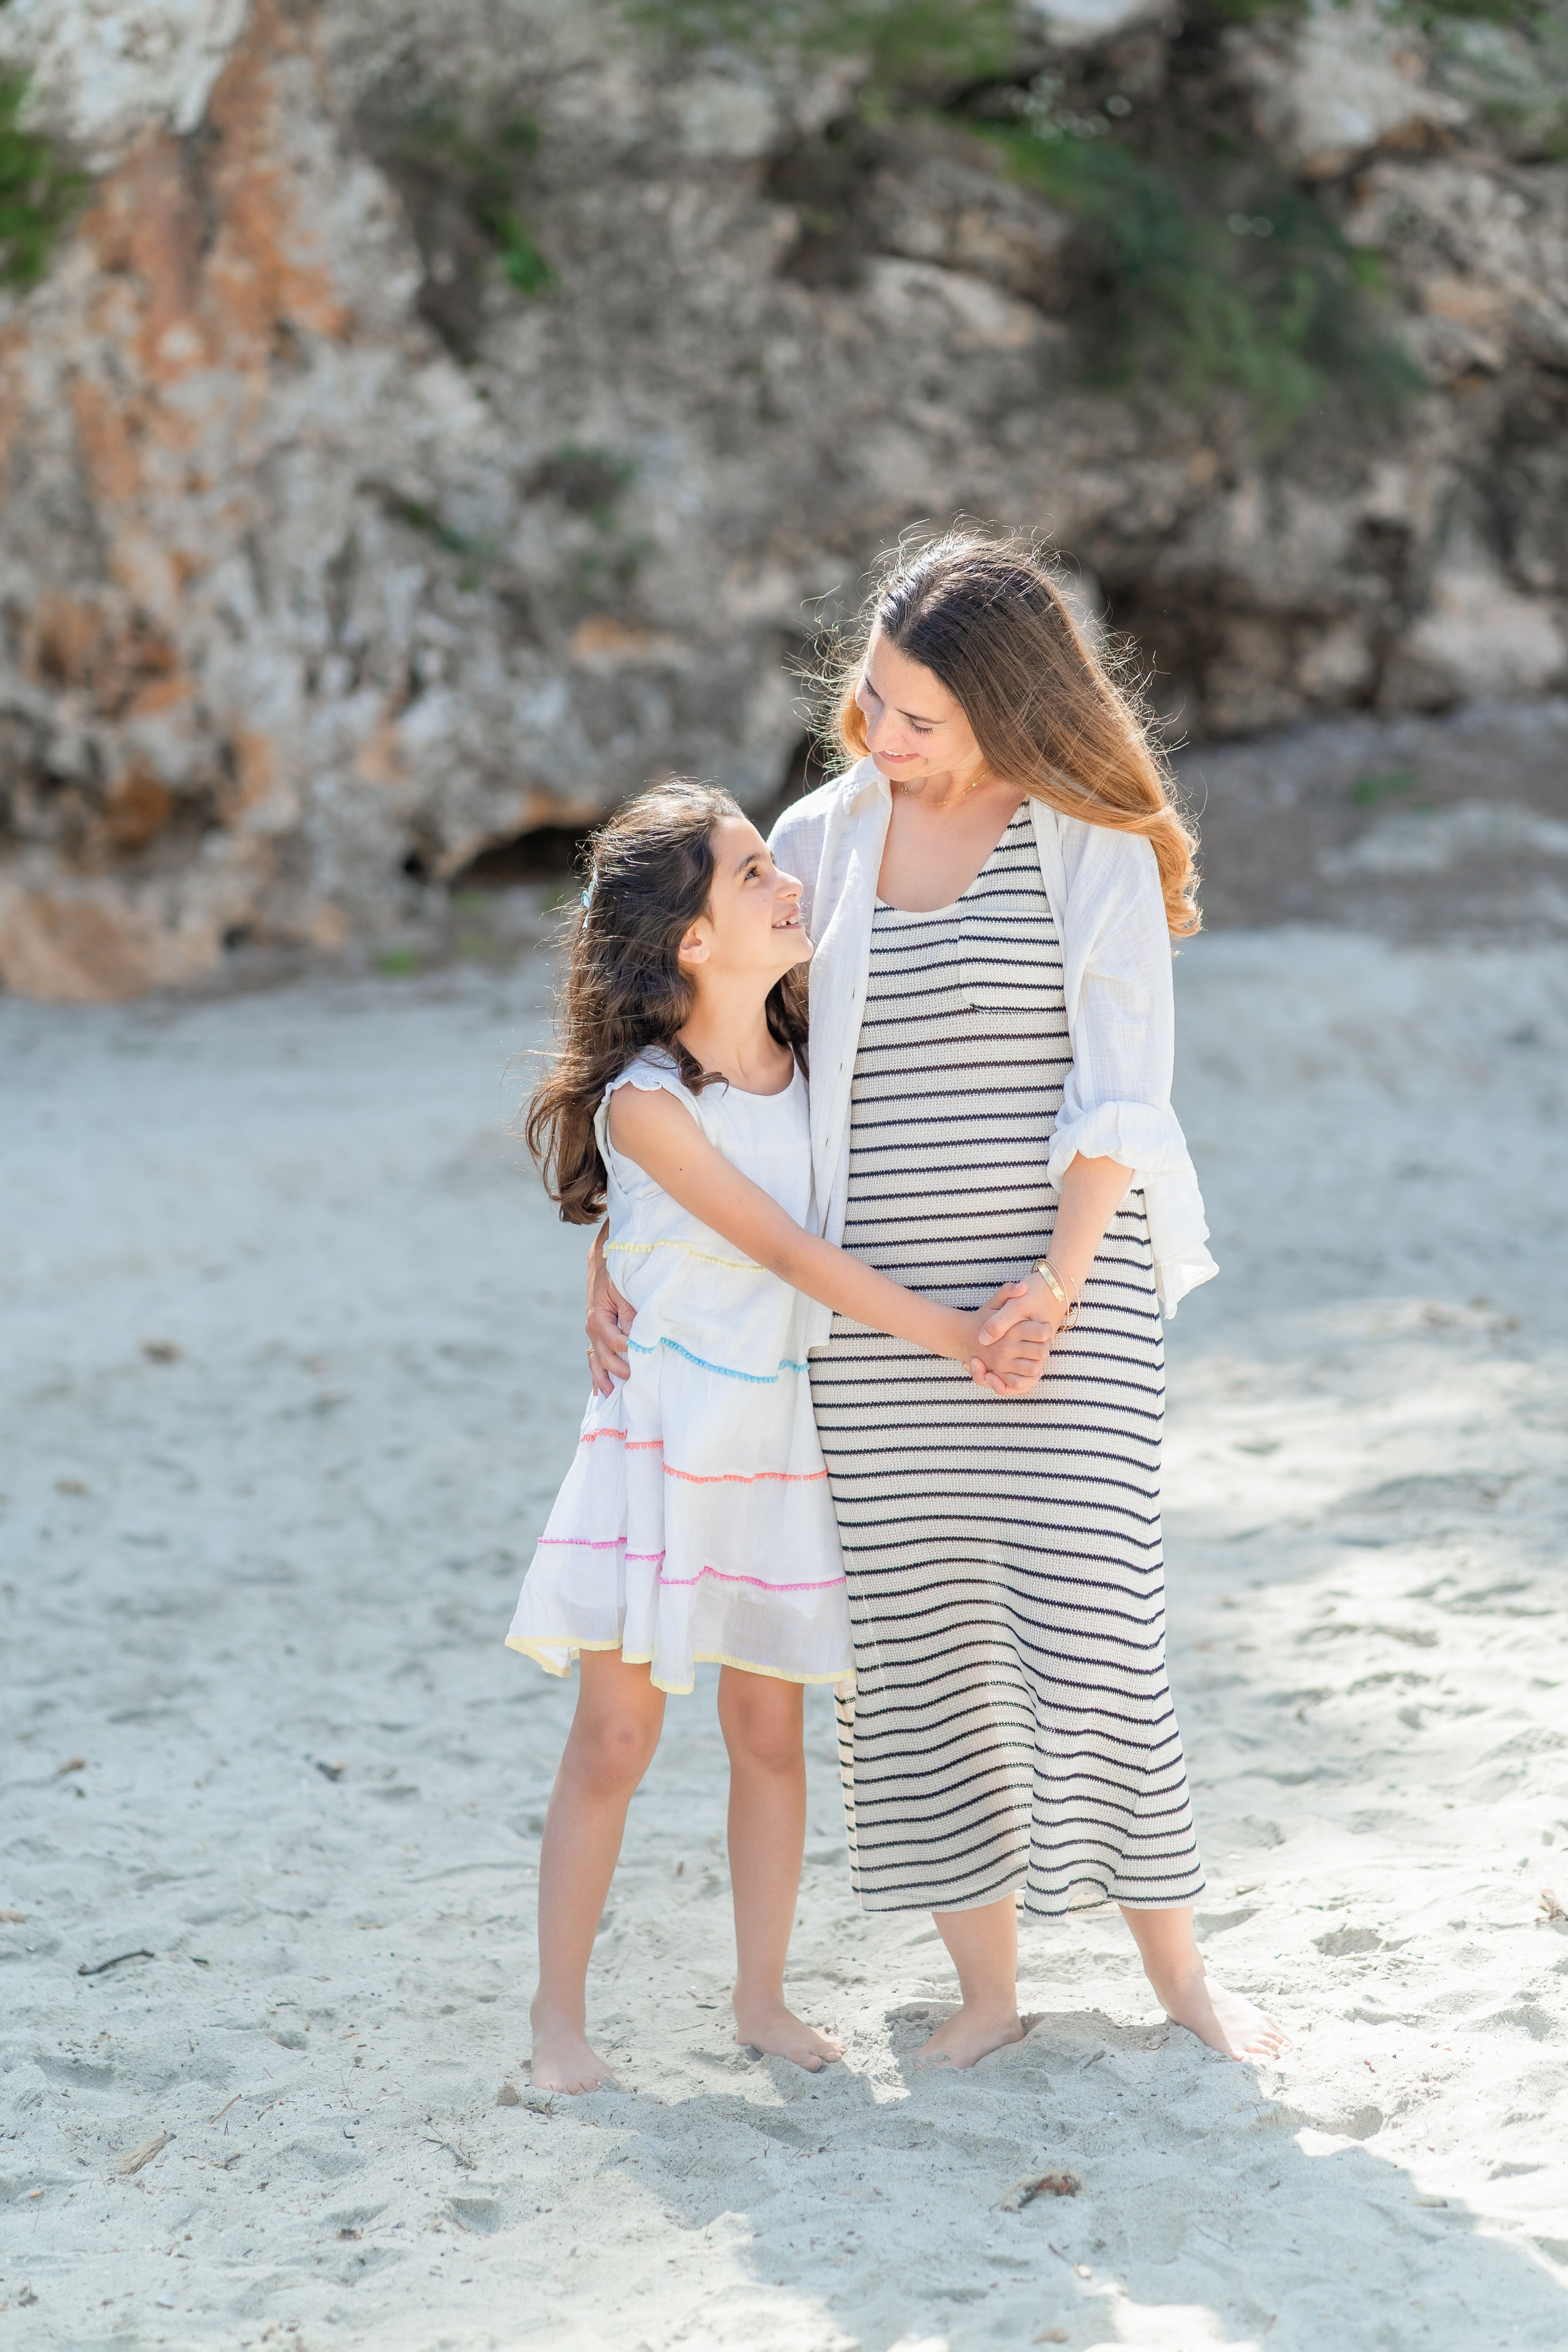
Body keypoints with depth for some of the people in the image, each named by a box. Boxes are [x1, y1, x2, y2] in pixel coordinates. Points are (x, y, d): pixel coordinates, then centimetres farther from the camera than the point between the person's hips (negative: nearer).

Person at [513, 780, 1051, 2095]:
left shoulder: (813, 1061, 3)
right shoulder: (646, 1103, -16)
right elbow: (792, 1253, -17)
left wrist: (995, 1323, -7)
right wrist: (958, 1338, -18)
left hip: (782, 1437, 5)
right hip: (664, 1432, -5)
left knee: (768, 1728, 9)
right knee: (616, 1738, -2)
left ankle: (762, 1995, 22)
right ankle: (560, 2012, 10)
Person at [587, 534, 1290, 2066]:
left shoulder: (1097, 848, -3)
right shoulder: (820, 840, 6)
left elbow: (1121, 1089, -6)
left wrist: (1060, 1278, -17)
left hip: (1066, 1297, -3)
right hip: (877, 1310, 3)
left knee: (1089, 1629, -6)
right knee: (916, 1644, 5)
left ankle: (1178, 1969, 12)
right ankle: (986, 1988, 17)